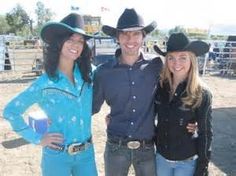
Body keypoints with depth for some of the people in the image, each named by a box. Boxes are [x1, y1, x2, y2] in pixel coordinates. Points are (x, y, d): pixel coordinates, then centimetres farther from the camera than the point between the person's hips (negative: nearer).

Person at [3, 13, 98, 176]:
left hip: (87, 153, 3)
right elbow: (10, 111, -6)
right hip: (57, 156, -3)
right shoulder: (45, 83, -13)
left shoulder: (88, 75, -4)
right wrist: (37, 139, -9)